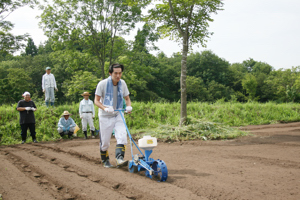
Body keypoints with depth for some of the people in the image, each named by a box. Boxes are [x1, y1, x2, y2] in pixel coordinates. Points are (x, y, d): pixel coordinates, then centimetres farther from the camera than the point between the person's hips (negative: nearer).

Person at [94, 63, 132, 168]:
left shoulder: (122, 83, -1)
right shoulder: (102, 84, -13)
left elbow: (127, 98, 9)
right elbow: (96, 100, -11)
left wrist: (129, 106, -14)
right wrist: (105, 108, -31)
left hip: (118, 115, 3)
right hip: (105, 116, -3)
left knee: (122, 136, -18)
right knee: (105, 141, 5)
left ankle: (120, 158, -25)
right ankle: (105, 161, 24)